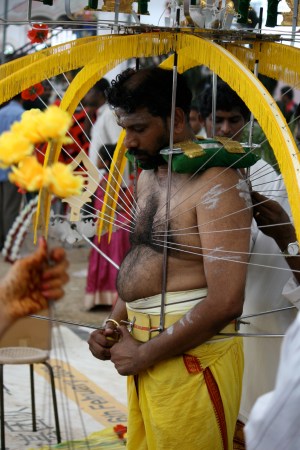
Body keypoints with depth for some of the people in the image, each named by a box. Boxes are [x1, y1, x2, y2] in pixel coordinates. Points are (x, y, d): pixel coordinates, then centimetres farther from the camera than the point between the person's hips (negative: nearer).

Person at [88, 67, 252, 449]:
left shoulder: (216, 183, -17)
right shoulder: (148, 175, 12)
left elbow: (225, 303, -23)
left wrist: (144, 353, -15)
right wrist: (113, 324, 6)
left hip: (191, 357, -8)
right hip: (143, 352, 8)